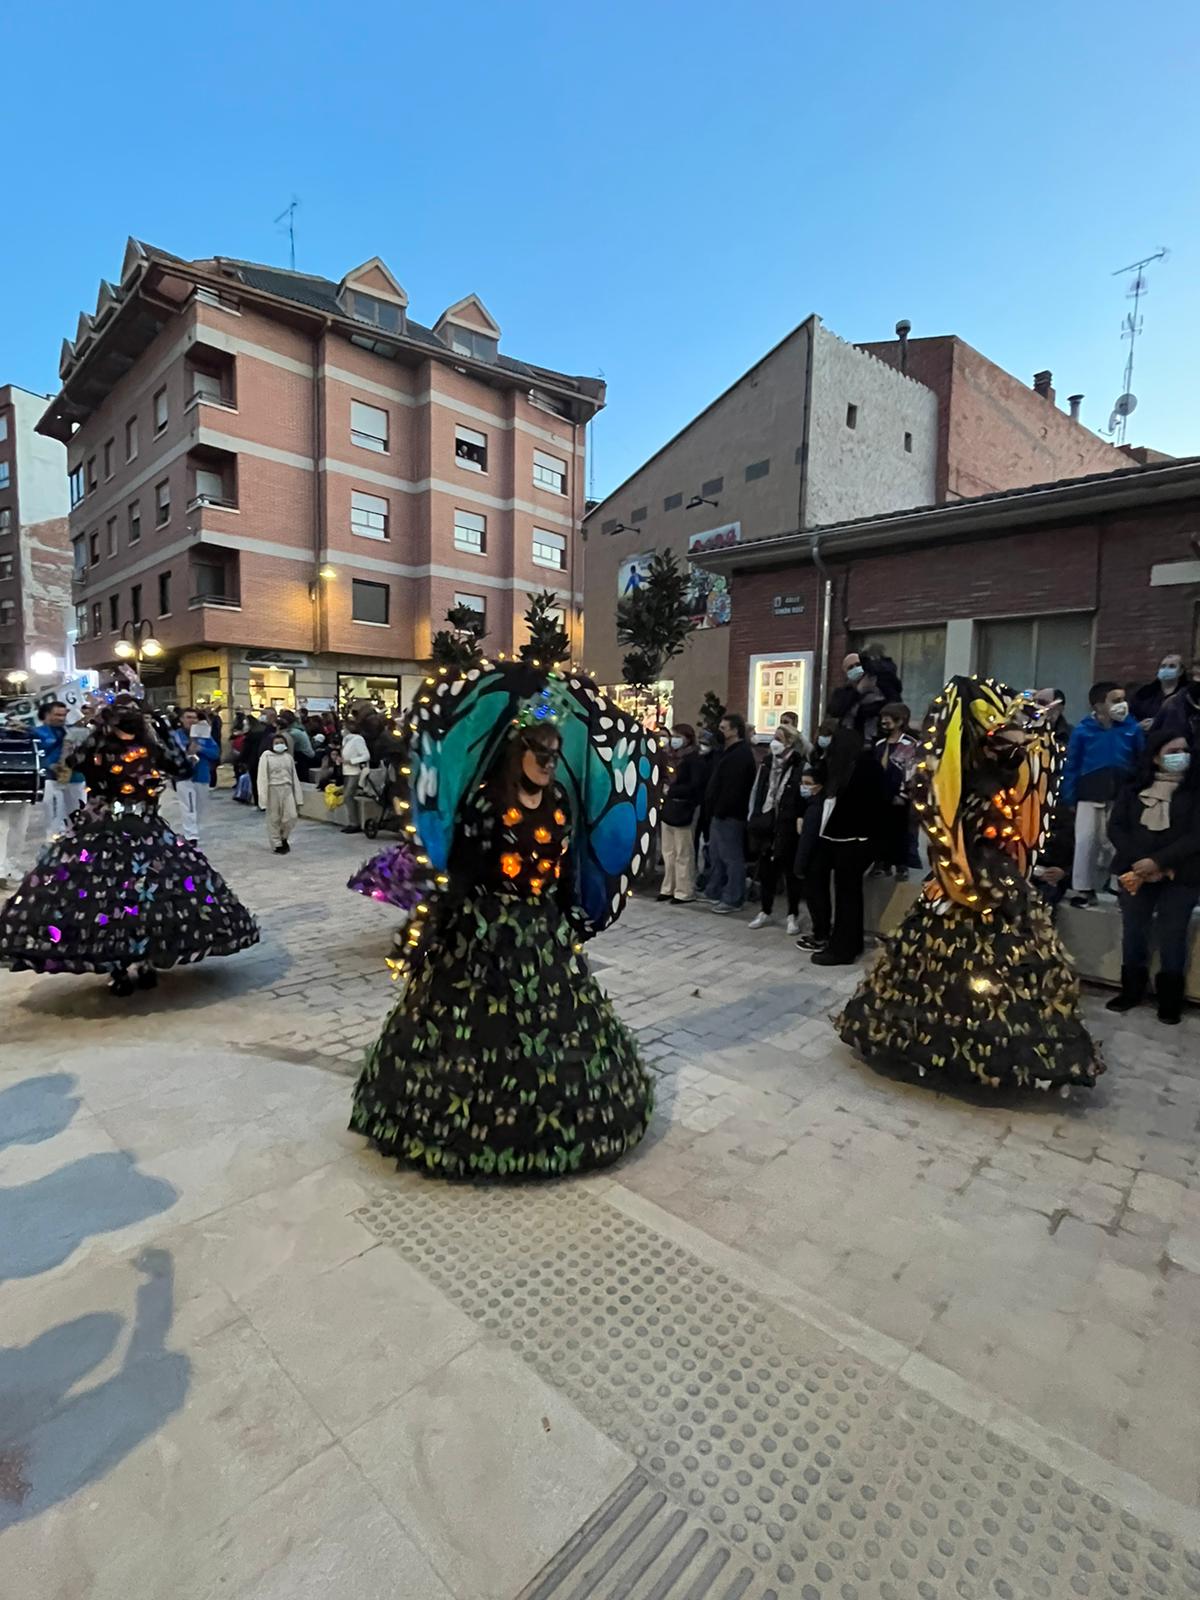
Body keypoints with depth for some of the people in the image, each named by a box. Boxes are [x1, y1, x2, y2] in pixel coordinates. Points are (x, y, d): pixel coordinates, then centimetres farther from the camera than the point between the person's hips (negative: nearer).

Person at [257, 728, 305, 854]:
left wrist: (298, 797, 8)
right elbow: (262, 777, -8)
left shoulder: (288, 757, 8)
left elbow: (294, 777, 10)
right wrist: (263, 798, -12)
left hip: (287, 789, 3)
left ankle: (284, 838, 23)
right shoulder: (266, 756, -5)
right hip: (273, 789, -3)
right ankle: (277, 844, 18)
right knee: (274, 819, 5)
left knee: (291, 816, -2)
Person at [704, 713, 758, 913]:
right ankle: (713, 892, 27)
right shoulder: (729, 751, 18)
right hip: (720, 814, 11)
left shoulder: (741, 754, -16)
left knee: (731, 857, -3)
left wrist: (720, 811, -21)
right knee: (716, 855, 17)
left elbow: (733, 788, -24)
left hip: (729, 815, -11)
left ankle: (732, 899, 3)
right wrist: (714, 810, 15)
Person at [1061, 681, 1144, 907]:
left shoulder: (1132, 729, 1)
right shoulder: (1082, 730, -3)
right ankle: (1083, 888, 10)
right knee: (1086, 841, 0)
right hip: (1089, 793, -1)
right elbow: (1072, 766, 0)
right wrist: (1068, 799, -4)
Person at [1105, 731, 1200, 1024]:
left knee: (1171, 938, 2)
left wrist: (1159, 861, -19)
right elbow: (1115, 827, 1)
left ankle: (1170, 1000, 15)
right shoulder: (1133, 788, 5)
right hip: (1135, 873, 2)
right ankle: (1131, 990, 23)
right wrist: (1139, 861, -13)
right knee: (1133, 934, 9)